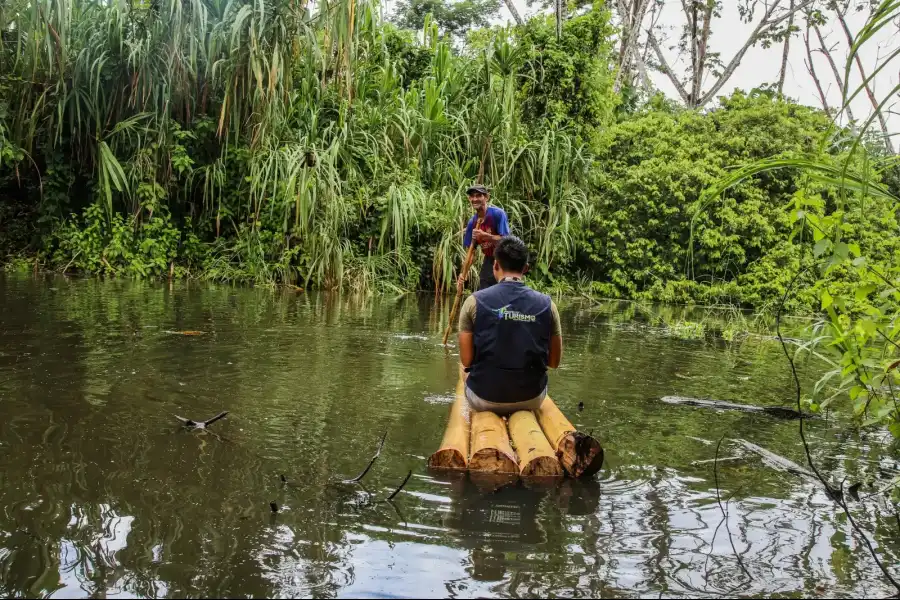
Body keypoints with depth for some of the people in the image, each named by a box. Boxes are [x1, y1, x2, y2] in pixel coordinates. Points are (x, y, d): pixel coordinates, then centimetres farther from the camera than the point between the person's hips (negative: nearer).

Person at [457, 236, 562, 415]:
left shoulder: (474, 302, -10)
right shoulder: (547, 305, -5)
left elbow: (466, 360, -7)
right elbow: (554, 361, 0)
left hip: (484, 399, -1)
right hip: (531, 399, 1)